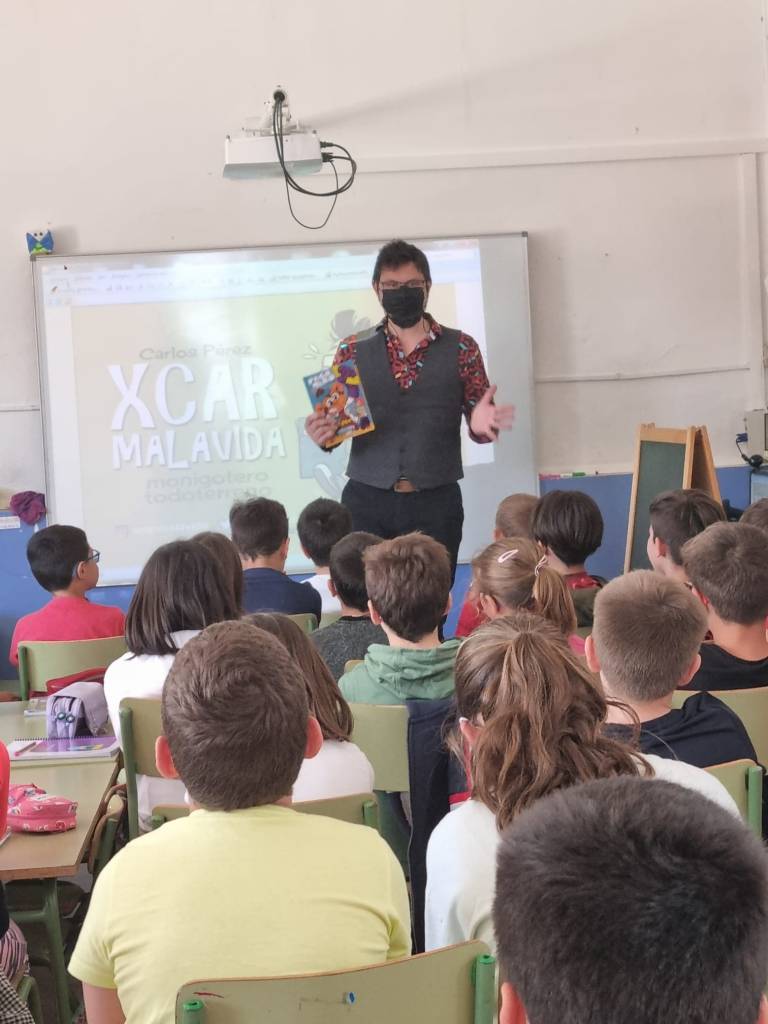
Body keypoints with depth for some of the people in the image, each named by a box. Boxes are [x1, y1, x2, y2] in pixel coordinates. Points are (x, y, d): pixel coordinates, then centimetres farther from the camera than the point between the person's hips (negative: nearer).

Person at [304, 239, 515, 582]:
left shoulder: (461, 348, 5)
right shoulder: (352, 351, 9)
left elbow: (478, 425, 7)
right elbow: (335, 421, 11)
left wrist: (482, 425, -16)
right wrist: (323, 434, -12)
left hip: (435, 503, -1)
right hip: (366, 503, 1)